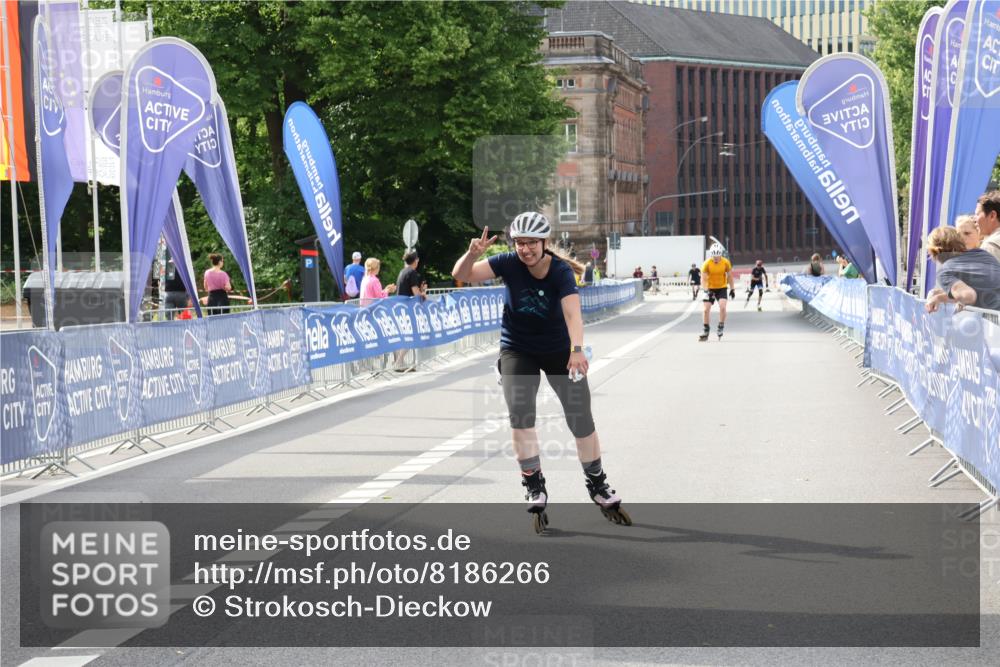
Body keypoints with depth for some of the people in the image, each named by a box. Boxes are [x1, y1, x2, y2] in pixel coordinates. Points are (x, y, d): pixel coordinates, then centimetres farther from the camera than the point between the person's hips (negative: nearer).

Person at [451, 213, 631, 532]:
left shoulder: (561, 271, -23)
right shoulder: (509, 264, -17)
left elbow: (573, 313, -38)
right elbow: (462, 275, -20)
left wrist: (577, 350, -54)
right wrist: (473, 253, -41)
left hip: (560, 350, -1)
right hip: (517, 351, 1)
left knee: (581, 419, 0)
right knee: (519, 413, -19)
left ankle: (599, 487, 20)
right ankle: (534, 488, -9)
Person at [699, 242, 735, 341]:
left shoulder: (726, 262, -13)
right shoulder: (707, 264, -17)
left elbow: (729, 276, 1)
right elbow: (703, 279, -18)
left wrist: (732, 289, 2)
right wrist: (706, 290, -31)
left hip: (722, 288, 0)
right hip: (710, 289, 0)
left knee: (722, 307, -19)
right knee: (706, 309, -4)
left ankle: (720, 328, -3)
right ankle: (706, 331, 8)